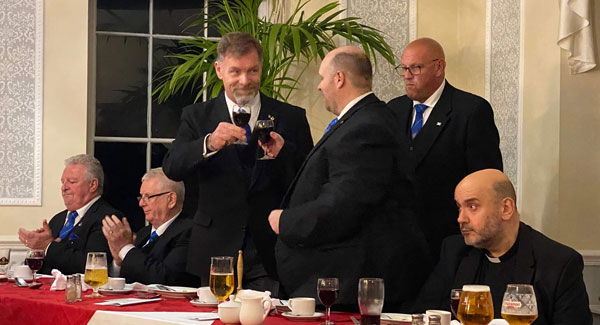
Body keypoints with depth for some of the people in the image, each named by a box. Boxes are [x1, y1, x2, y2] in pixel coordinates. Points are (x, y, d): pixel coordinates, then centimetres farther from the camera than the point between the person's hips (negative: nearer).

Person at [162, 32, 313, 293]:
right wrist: (209, 144, -24)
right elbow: (172, 168, -7)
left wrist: (283, 154, -16)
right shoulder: (197, 116, 8)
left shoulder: (292, 118, 6)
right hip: (216, 253, 1)